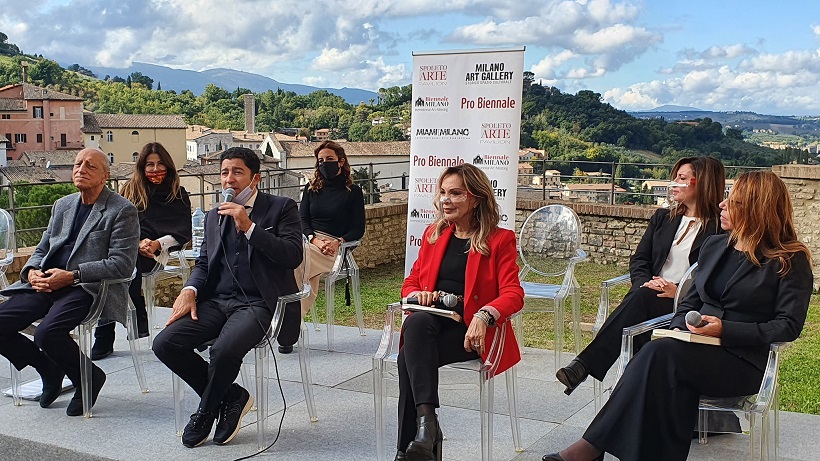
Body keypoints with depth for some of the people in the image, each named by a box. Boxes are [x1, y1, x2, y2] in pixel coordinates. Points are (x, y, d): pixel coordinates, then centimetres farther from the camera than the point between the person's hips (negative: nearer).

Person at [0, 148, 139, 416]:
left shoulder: (123, 211, -3)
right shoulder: (62, 205, 20)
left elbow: (122, 264, -11)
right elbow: (42, 249, 24)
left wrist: (71, 276, -18)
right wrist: (32, 271, -1)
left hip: (86, 287, -7)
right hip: (47, 284, 7)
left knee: (48, 332, -31)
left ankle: (88, 378, -1)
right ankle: (50, 370, 13)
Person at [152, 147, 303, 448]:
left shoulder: (281, 208, 2)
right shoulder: (215, 216, 20)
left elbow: (293, 255, -10)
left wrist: (249, 227, -15)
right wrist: (190, 290, 1)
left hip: (258, 303, -6)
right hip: (216, 301, 6)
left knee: (224, 350, -33)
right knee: (164, 344, -15)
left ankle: (206, 412, 0)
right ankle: (231, 396, 4)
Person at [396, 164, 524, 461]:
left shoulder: (500, 239, 4)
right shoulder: (433, 234, 19)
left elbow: (513, 294, -6)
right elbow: (411, 282, 20)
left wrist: (484, 316, -27)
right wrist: (416, 294, -6)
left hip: (471, 331, -4)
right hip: (429, 324, 4)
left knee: (409, 358, -31)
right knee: (417, 321, -34)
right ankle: (426, 420, -36)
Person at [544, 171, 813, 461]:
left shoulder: (791, 260, -2)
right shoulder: (714, 245, 16)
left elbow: (789, 326, -8)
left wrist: (725, 330, -18)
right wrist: (679, 328, -2)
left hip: (743, 361, -5)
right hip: (698, 349, 5)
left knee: (661, 354, -31)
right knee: (674, 379, -33)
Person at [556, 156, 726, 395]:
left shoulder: (721, 227, 2)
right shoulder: (662, 218, 21)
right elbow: (639, 258, 15)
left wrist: (679, 292, -19)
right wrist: (645, 283, -8)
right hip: (650, 297, 4)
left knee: (640, 299, -34)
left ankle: (584, 364, -42)